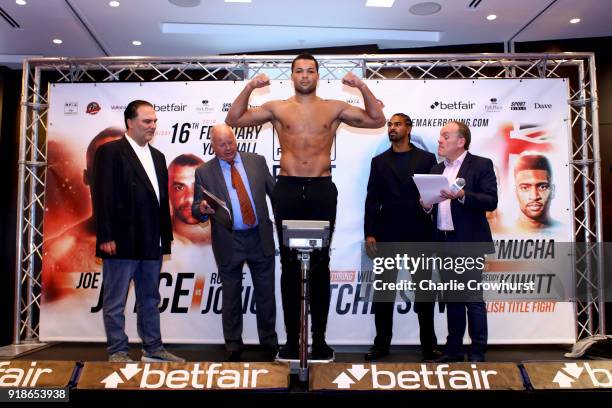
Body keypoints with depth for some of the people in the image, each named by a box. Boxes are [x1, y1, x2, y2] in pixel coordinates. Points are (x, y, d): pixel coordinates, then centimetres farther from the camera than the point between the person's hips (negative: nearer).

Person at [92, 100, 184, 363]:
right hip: (122, 242, -7)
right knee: (115, 302, 3)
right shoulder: (110, 152, -4)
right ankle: (118, 353, 13)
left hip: (151, 243, 7)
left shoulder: (157, 157, 17)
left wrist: (166, 236, 12)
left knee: (150, 299, 14)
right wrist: (106, 237, -15)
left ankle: (153, 350, 24)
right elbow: (103, 196, -10)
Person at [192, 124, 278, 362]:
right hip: (229, 244, -1)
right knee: (231, 298, 11)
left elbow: (275, 191, 7)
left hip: (260, 239, 1)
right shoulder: (204, 172, 0)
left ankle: (269, 342, 28)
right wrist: (202, 209, -22)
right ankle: (233, 347, 27)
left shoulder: (257, 161, 3)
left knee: (265, 294, 11)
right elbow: (196, 210, 0)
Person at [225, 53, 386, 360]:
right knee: (290, 264, 4)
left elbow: (377, 120, 5)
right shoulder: (277, 108, 8)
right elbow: (233, 120, 5)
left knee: (320, 264, 4)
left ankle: (319, 339, 15)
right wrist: (249, 88, -6)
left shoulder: (334, 108, 9)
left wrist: (362, 87, -5)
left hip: (322, 189, 0)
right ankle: (292, 339, 15)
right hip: (287, 189, 0)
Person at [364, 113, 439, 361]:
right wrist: (369, 234, -4)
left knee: (424, 291, 6)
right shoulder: (379, 161, 10)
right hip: (387, 235, 1)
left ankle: (428, 345, 17)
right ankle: (382, 343, 16)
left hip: (420, 235, -1)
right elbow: (372, 200, 5)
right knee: (383, 291, 5)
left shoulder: (427, 159, 6)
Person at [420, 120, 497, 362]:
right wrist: (426, 204, -5)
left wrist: (462, 195, -23)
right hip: (443, 242, 6)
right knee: (452, 299, 12)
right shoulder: (436, 170, 16)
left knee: (473, 299, -2)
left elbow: (491, 202, -12)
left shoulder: (481, 165, -2)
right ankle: (454, 350, 20)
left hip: (468, 243, -6)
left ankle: (477, 353, 8)